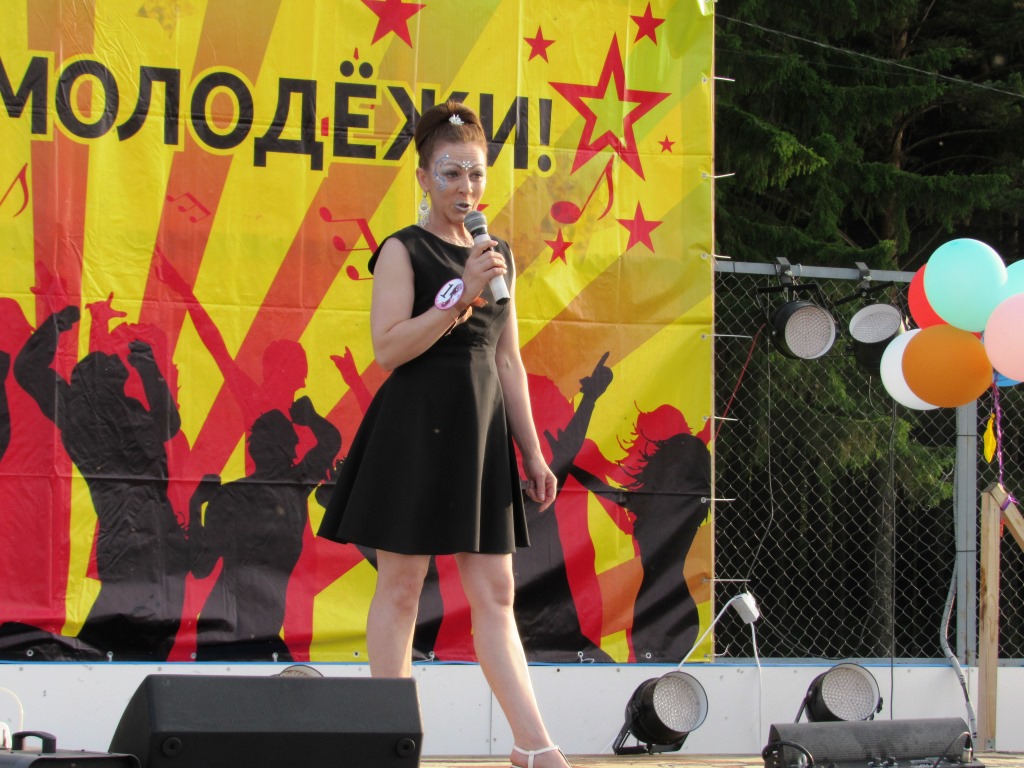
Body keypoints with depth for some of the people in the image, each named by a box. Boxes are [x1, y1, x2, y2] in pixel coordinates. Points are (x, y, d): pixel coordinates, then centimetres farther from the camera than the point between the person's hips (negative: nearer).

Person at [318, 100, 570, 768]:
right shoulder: (404, 251, -3)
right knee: (401, 588, -1)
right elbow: (388, 348, -14)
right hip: (416, 429, -6)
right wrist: (460, 295, -20)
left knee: (496, 595, 3)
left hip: (482, 432, 6)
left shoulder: (499, 255, 15)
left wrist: (533, 453, 14)